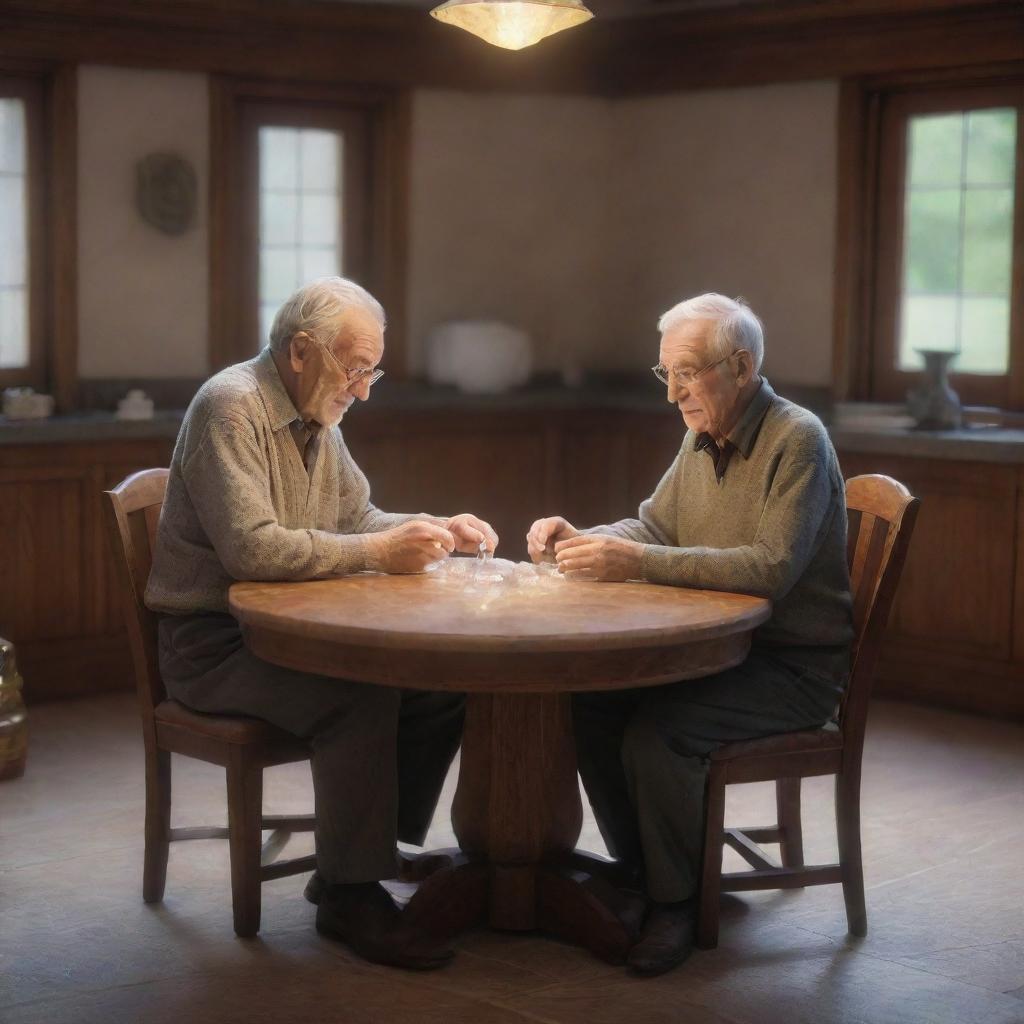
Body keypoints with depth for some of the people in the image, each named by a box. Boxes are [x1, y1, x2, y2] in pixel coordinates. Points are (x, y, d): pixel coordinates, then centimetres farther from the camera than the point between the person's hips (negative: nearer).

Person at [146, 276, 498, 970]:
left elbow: (360, 517, 21)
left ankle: (382, 852, 3)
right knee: (359, 695, -31)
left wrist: (437, 530, 2)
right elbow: (251, 547, -27)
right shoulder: (232, 407, -16)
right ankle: (350, 894, -18)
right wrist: (378, 552, -25)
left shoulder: (318, 418, 12)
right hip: (214, 643, -8)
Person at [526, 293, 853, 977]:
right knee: (591, 706, -12)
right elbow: (654, 525, 17)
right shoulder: (704, 436, 11)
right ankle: (641, 876, 4)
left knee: (656, 734, -27)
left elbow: (771, 567, -27)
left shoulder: (797, 440, -16)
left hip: (795, 665, -8)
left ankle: (676, 904, -6)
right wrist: (581, 541, -5)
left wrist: (637, 562, -29)